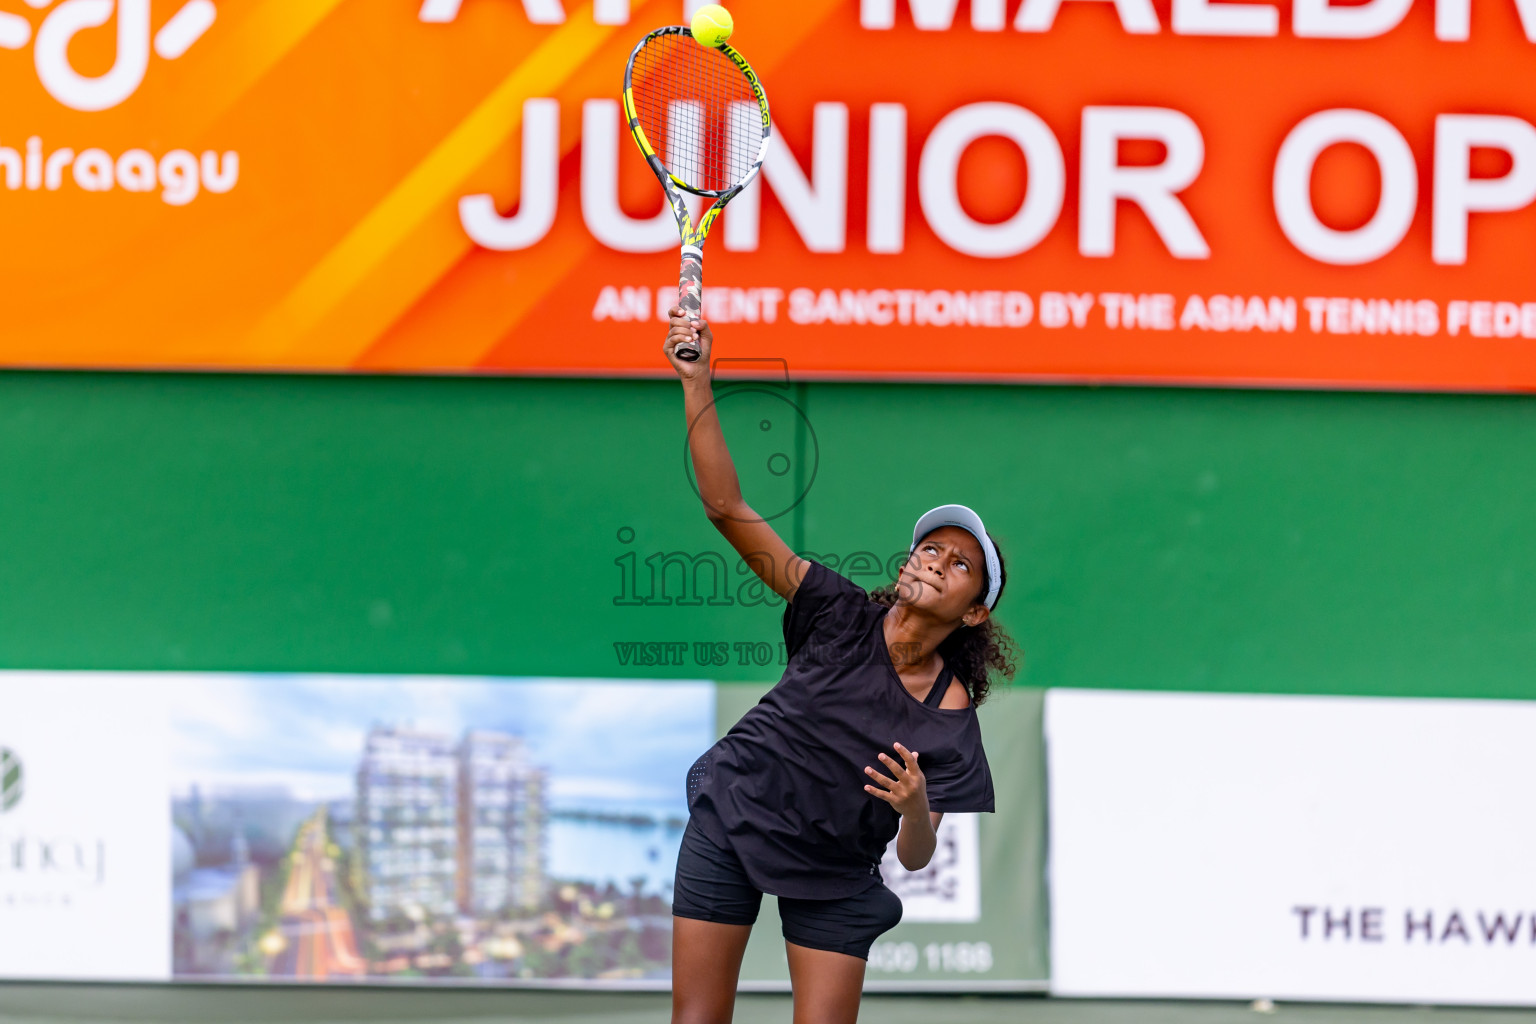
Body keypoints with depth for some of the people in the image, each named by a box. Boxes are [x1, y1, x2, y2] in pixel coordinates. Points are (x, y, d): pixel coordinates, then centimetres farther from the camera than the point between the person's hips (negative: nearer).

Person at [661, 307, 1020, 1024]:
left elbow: (916, 858, -11)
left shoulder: (951, 723, -13)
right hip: (729, 823, 0)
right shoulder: (844, 618, -14)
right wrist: (697, 383, -29)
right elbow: (726, 509, -20)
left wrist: (916, 811, -35)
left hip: (834, 877, 1)